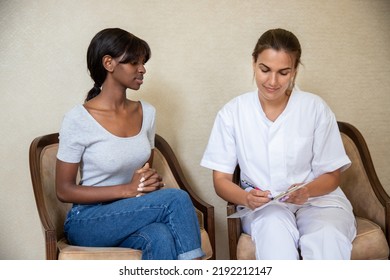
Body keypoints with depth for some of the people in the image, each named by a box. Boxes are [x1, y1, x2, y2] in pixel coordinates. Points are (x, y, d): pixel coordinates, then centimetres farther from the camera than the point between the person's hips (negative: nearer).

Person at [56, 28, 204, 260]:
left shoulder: (147, 112, 5)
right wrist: (127, 190, -18)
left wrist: (152, 181, -8)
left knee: (162, 238, -33)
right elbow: (64, 191, -9)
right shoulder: (78, 119, -12)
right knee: (176, 199, -27)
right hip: (88, 222, -4)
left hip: (136, 215, 5)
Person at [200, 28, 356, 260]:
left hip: (317, 199, 0)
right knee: (274, 227, -36)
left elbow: (331, 176, 4)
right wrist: (246, 198, -23)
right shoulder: (232, 113, -1)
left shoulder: (315, 108, -2)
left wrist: (307, 191, -19)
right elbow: (221, 180, 0)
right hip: (262, 205, 1)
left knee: (327, 238, -35)